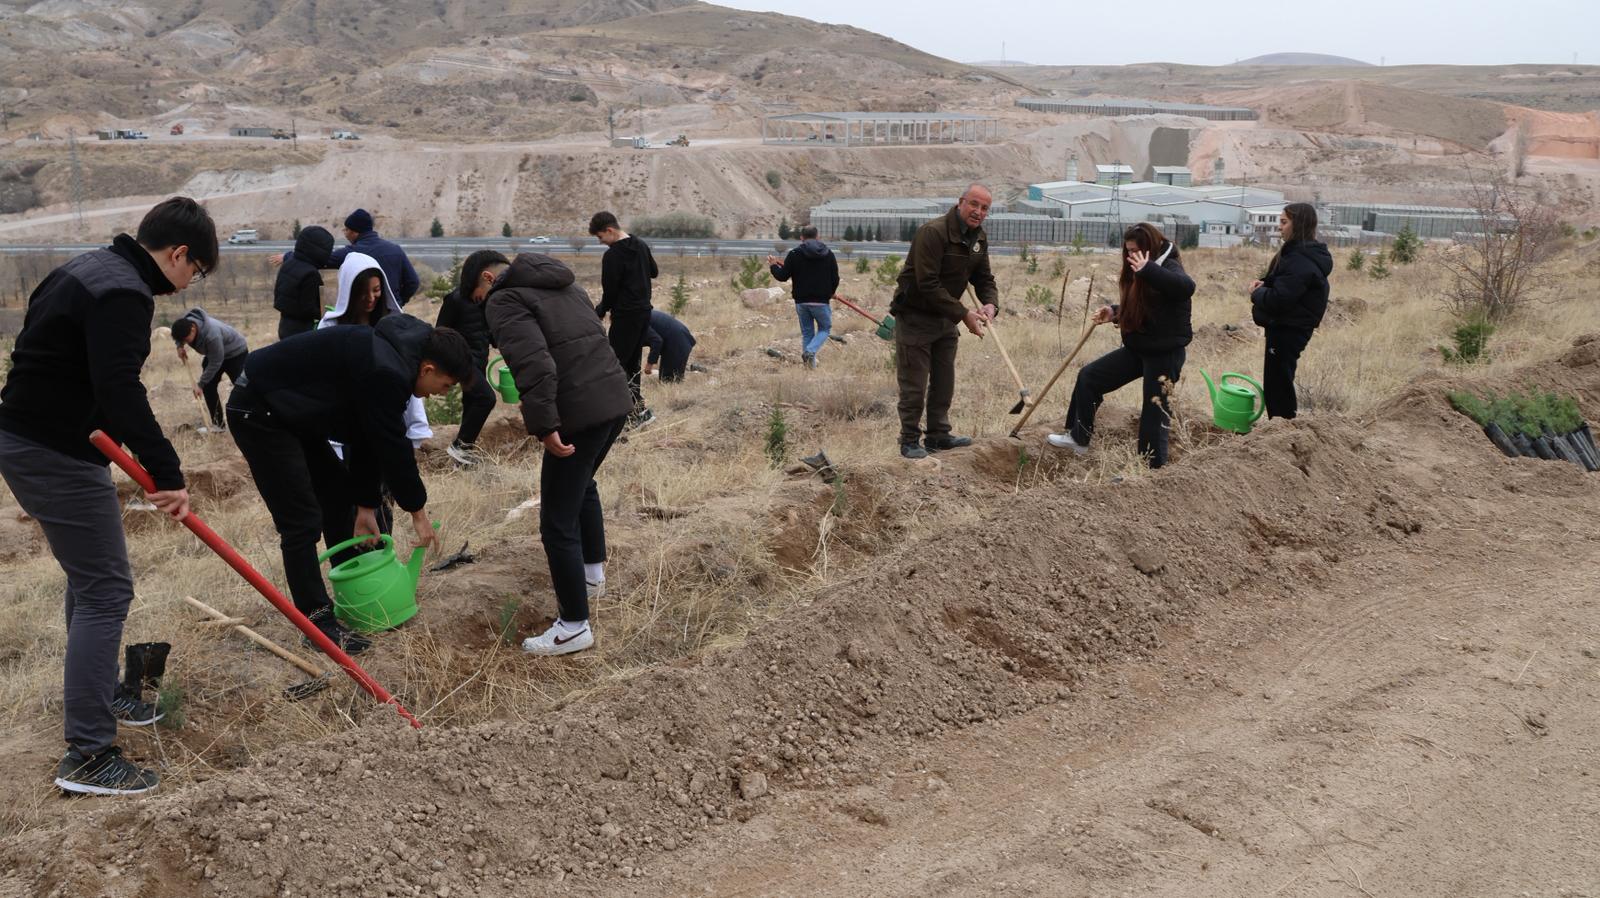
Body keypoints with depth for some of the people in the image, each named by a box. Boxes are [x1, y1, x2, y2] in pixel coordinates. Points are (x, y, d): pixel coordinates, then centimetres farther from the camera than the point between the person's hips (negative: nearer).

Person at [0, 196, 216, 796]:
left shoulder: (91, 269, 13)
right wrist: (168, 474, -29)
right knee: (106, 590, -6)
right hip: (56, 457, -11)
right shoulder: (124, 295, -20)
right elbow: (122, 393, -30)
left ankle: (100, 693, 38)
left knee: (90, 577, 23)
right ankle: (87, 754, -4)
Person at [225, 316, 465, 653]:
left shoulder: (392, 356, 4)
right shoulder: (385, 373, -28)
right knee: (301, 521, -11)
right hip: (257, 411, -11)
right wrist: (417, 510, -9)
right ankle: (317, 621, -3)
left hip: (289, 410, 11)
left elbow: (370, 439, 9)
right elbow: (392, 447, -21)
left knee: (338, 492, 17)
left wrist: (366, 505, 11)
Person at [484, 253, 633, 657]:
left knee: (557, 523, 2)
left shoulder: (505, 300, -6)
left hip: (579, 412, -9)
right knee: (582, 483, 33)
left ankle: (574, 627, 10)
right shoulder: (564, 285, 20)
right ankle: (593, 574, 48)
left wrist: (544, 427, -22)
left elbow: (534, 364, -21)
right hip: (616, 398, 9)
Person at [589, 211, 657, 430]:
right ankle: (635, 411, 15)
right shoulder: (641, 245, 10)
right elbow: (654, 272, 25)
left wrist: (598, 312, 2)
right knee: (632, 364, 14)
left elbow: (609, 292, -13)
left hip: (625, 316, -9)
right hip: (644, 312, 9)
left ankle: (640, 409, -9)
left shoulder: (612, 255, -17)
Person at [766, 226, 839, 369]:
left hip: (801, 301, 1)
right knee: (824, 329, 13)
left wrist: (773, 265, 17)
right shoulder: (828, 254, 2)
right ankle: (810, 351, -11)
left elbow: (782, 276, -3)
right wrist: (830, 293, 24)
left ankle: (807, 357, 10)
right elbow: (835, 279, 4)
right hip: (821, 302, -1)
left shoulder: (794, 254, -3)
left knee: (807, 332, 15)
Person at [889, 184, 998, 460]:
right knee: (914, 384, -2)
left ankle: (938, 435, 27)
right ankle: (910, 441, 9)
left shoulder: (979, 238, 4)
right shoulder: (932, 233, -25)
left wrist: (991, 303, -14)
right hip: (914, 316, -8)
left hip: (946, 318, 8)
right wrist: (963, 314, -28)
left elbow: (984, 278, 10)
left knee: (944, 382, 15)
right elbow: (928, 284, -29)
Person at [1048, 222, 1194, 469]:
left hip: (1165, 354, -9)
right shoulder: (1139, 274, 8)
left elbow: (1187, 287, -40)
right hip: (1137, 348, 9)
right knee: (1089, 376, 10)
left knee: (1154, 410, -3)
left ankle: (1153, 467, 9)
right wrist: (1114, 312, 3)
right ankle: (1079, 438, 20)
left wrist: (1147, 270, -46)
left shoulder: (1168, 267, -16)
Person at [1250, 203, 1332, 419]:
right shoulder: (1304, 253, 10)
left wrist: (1257, 293, -8)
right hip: (1291, 328, 10)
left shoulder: (1300, 261, -22)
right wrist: (1265, 284, 0)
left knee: (1276, 387, -3)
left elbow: (1278, 300, -27)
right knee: (1281, 385, 19)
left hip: (1286, 331, -10)